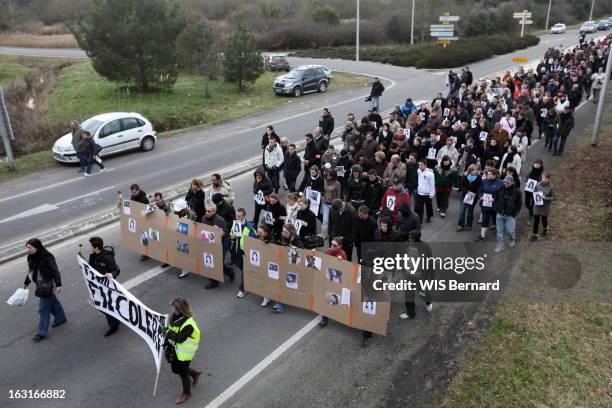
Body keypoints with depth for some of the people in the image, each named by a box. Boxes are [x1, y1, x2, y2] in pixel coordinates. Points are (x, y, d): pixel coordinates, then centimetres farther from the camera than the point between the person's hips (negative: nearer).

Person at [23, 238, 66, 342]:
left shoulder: (47, 257, -23)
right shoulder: (31, 257, 0)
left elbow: (55, 271, -19)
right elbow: (31, 271, 15)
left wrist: (58, 284, -20)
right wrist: (26, 282, 23)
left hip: (47, 286, -8)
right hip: (40, 285, 8)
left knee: (43, 308, -1)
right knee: (52, 302, 23)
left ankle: (42, 332, 9)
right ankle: (61, 318, 43)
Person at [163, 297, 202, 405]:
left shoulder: (188, 324, -33)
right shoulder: (175, 316, -10)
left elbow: (179, 338, -32)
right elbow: (170, 330, 1)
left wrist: (169, 332, -23)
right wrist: (167, 344, 0)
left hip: (185, 352, -8)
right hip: (175, 348, 8)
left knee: (182, 372, 11)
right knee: (175, 368, 23)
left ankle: (186, 393, 38)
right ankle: (194, 374, 49)